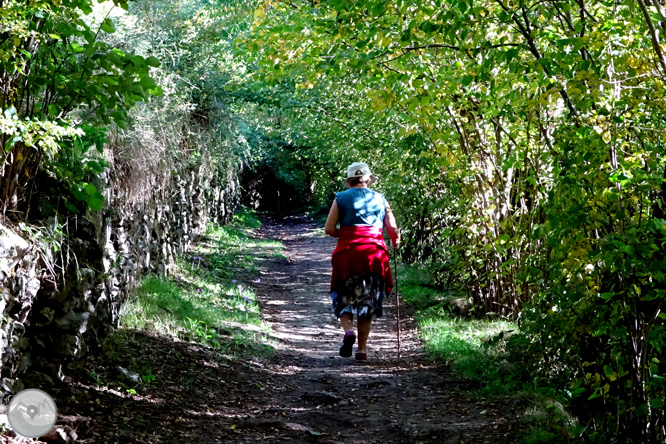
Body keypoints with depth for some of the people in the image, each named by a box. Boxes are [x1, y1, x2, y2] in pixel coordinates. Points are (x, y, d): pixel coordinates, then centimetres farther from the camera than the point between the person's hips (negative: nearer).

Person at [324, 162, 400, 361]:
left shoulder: (341, 198, 7)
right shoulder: (379, 199, 12)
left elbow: (329, 229, -1)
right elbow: (392, 229, 4)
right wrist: (396, 242, 24)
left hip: (348, 250, -1)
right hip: (374, 251, 1)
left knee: (344, 299, 10)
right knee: (368, 302, 9)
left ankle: (348, 330, -18)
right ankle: (362, 349, 5)